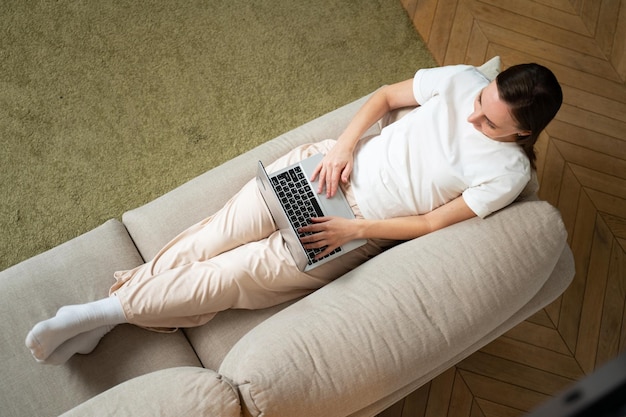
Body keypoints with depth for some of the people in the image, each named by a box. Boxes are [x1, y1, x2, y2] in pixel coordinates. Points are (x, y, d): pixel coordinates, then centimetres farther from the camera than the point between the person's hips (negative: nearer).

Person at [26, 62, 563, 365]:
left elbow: (433, 223, -8)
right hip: (330, 164, 3)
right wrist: (343, 146, -8)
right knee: (214, 239, -11)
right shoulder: (461, 80, -4)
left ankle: (107, 311, 0)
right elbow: (384, 96, 6)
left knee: (243, 272, -11)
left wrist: (355, 229, -15)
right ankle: (118, 292, -1)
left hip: (363, 230, -2)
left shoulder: (507, 171, -10)